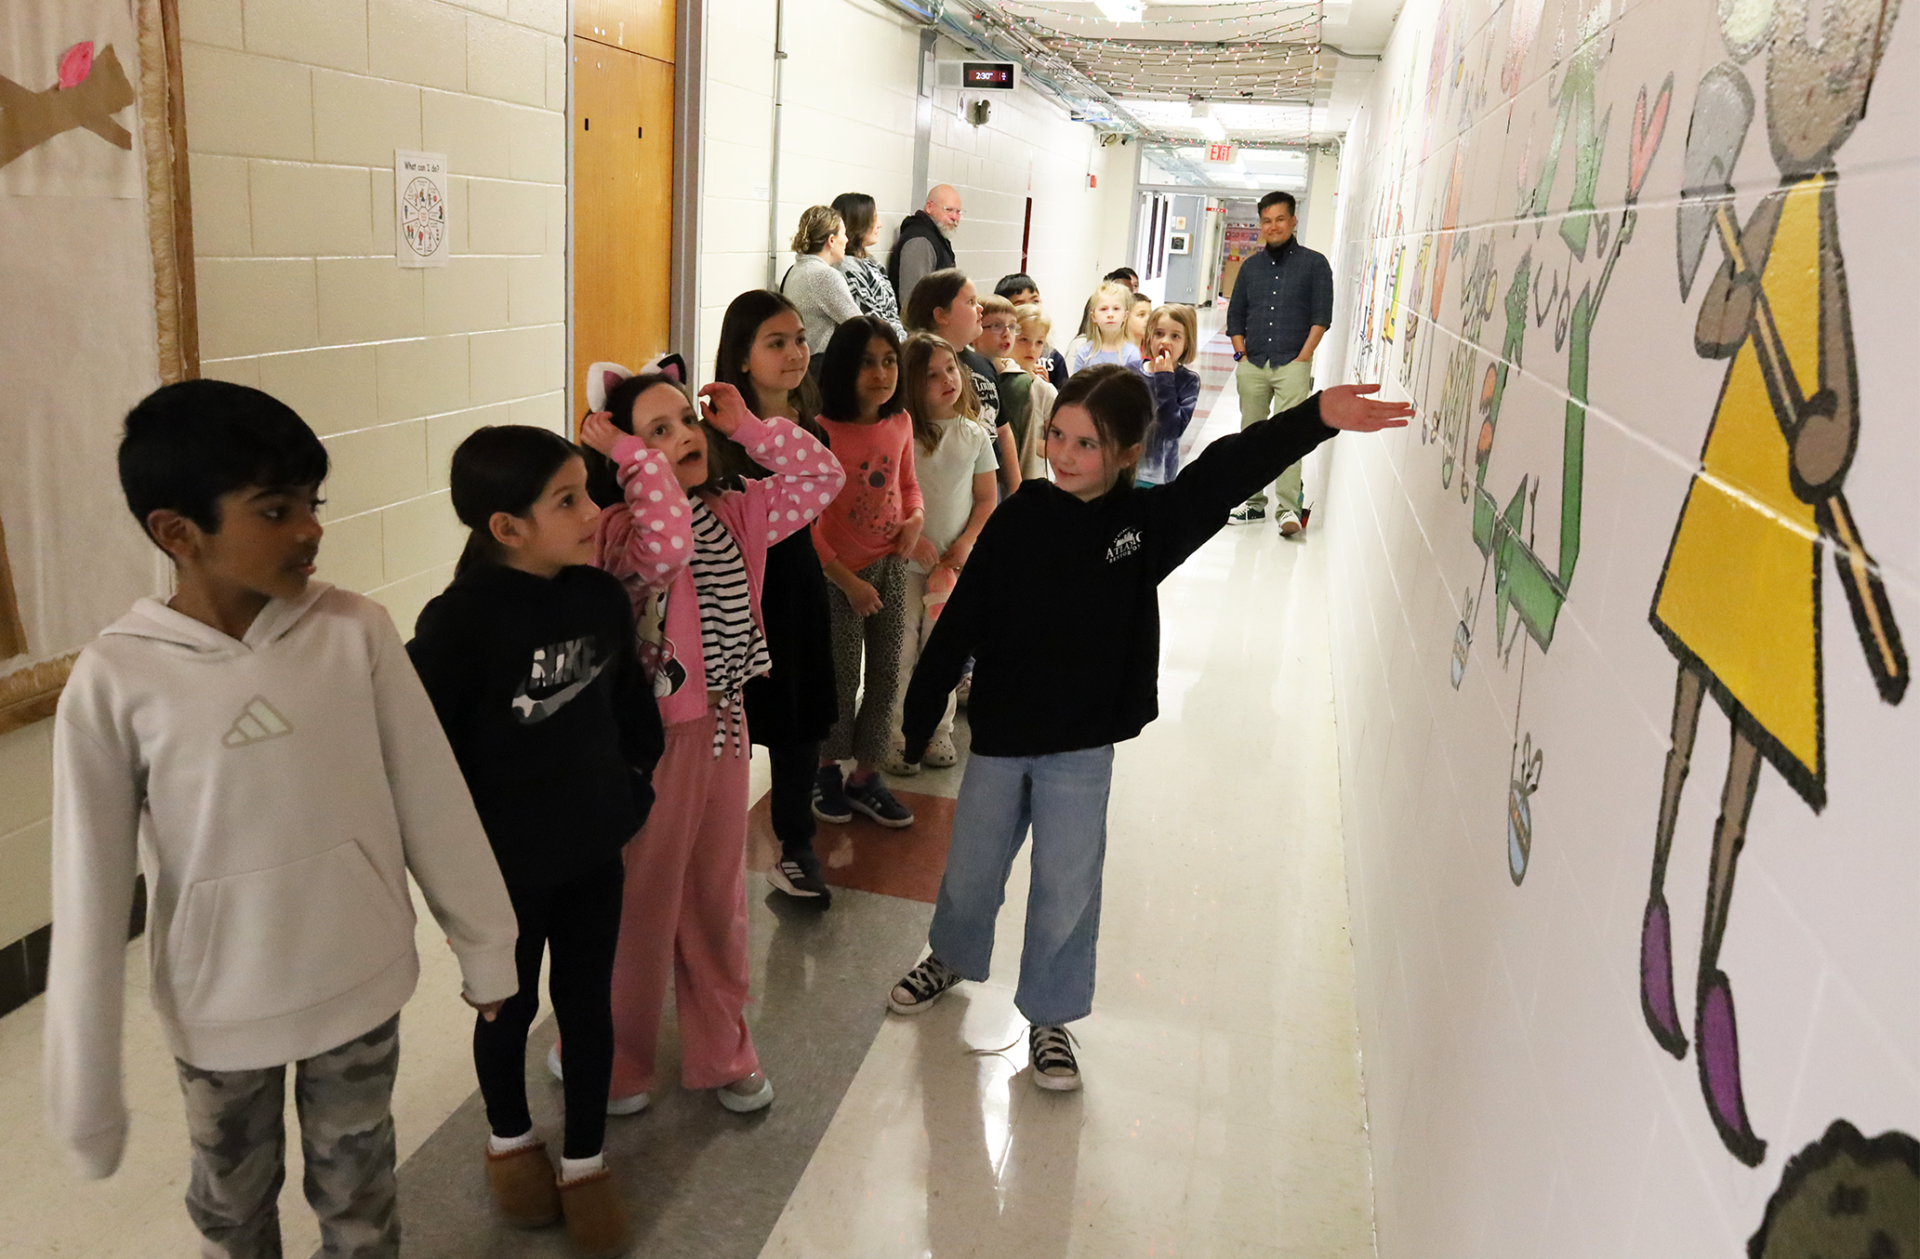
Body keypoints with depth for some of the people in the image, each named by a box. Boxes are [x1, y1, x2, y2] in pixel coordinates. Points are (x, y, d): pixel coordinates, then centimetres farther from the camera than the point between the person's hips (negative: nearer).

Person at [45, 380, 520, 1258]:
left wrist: (485, 946, 3)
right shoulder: (116, 679, -16)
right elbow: (90, 893, -10)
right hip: (219, 1011, 0)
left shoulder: (356, 632, -13)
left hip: (360, 984, 0)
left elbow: (434, 804, -5)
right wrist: (85, 1090, -6)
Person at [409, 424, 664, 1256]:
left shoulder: (601, 597, -8)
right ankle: (509, 1141, 45)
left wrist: (640, 780, 8)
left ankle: (586, 1163, 36)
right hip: (505, 864, -4)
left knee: (587, 1006, 15)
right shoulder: (459, 620, -23)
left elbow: (630, 697, 8)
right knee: (509, 1008, 18)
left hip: (595, 849, 4)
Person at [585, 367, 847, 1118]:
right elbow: (667, 546, -39)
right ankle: (616, 1060, 33)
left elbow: (822, 475, 5)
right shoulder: (621, 529, -17)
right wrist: (631, 452, -29)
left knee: (719, 897, 19)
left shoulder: (735, 515, 4)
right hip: (653, 737, -6)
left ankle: (721, 1052, 37)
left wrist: (748, 428, -2)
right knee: (642, 904, 10)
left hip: (723, 725, 6)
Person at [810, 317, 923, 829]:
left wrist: (916, 516, -4)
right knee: (842, 678, 8)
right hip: (842, 574, -5)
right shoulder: (824, 432, -19)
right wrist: (847, 581, -17)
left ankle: (865, 776, 28)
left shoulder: (900, 422, -1)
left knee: (886, 676, 12)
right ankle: (827, 769, 32)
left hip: (891, 566, 5)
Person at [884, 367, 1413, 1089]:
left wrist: (1317, 417, -34)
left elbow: (1232, 468, -20)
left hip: (1083, 747, -1)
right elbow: (959, 626, -5)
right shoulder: (1019, 519, -10)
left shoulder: (1150, 520, -10)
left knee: (1067, 891, 9)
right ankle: (951, 957, 48)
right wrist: (917, 718, 0)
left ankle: (1050, 1016, 30)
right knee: (970, 871, 18)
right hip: (998, 735, 1)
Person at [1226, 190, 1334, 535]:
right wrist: (1243, 354, 6)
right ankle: (1253, 502, 17)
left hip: (1292, 365, -4)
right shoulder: (1250, 267, 15)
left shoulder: (1314, 263, 5)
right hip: (1252, 365, 4)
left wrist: (1302, 357, -8)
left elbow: (1321, 316, -1)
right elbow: (1235, 315, 17)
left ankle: (1289, 508, -16)